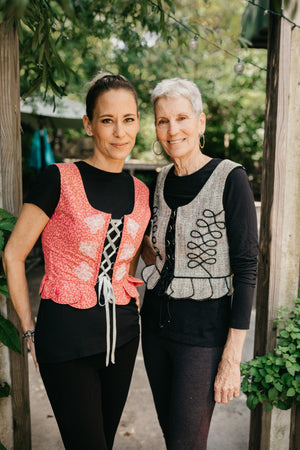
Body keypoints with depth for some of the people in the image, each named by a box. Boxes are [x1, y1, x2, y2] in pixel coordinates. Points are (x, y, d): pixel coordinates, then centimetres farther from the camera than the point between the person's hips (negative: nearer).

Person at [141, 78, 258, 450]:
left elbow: (246, 269, -15)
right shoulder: (162, 180, 4)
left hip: (203, 330, -6)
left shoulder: (230, 179, -14)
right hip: (156, 322, 6)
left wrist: (232, 359, -16)